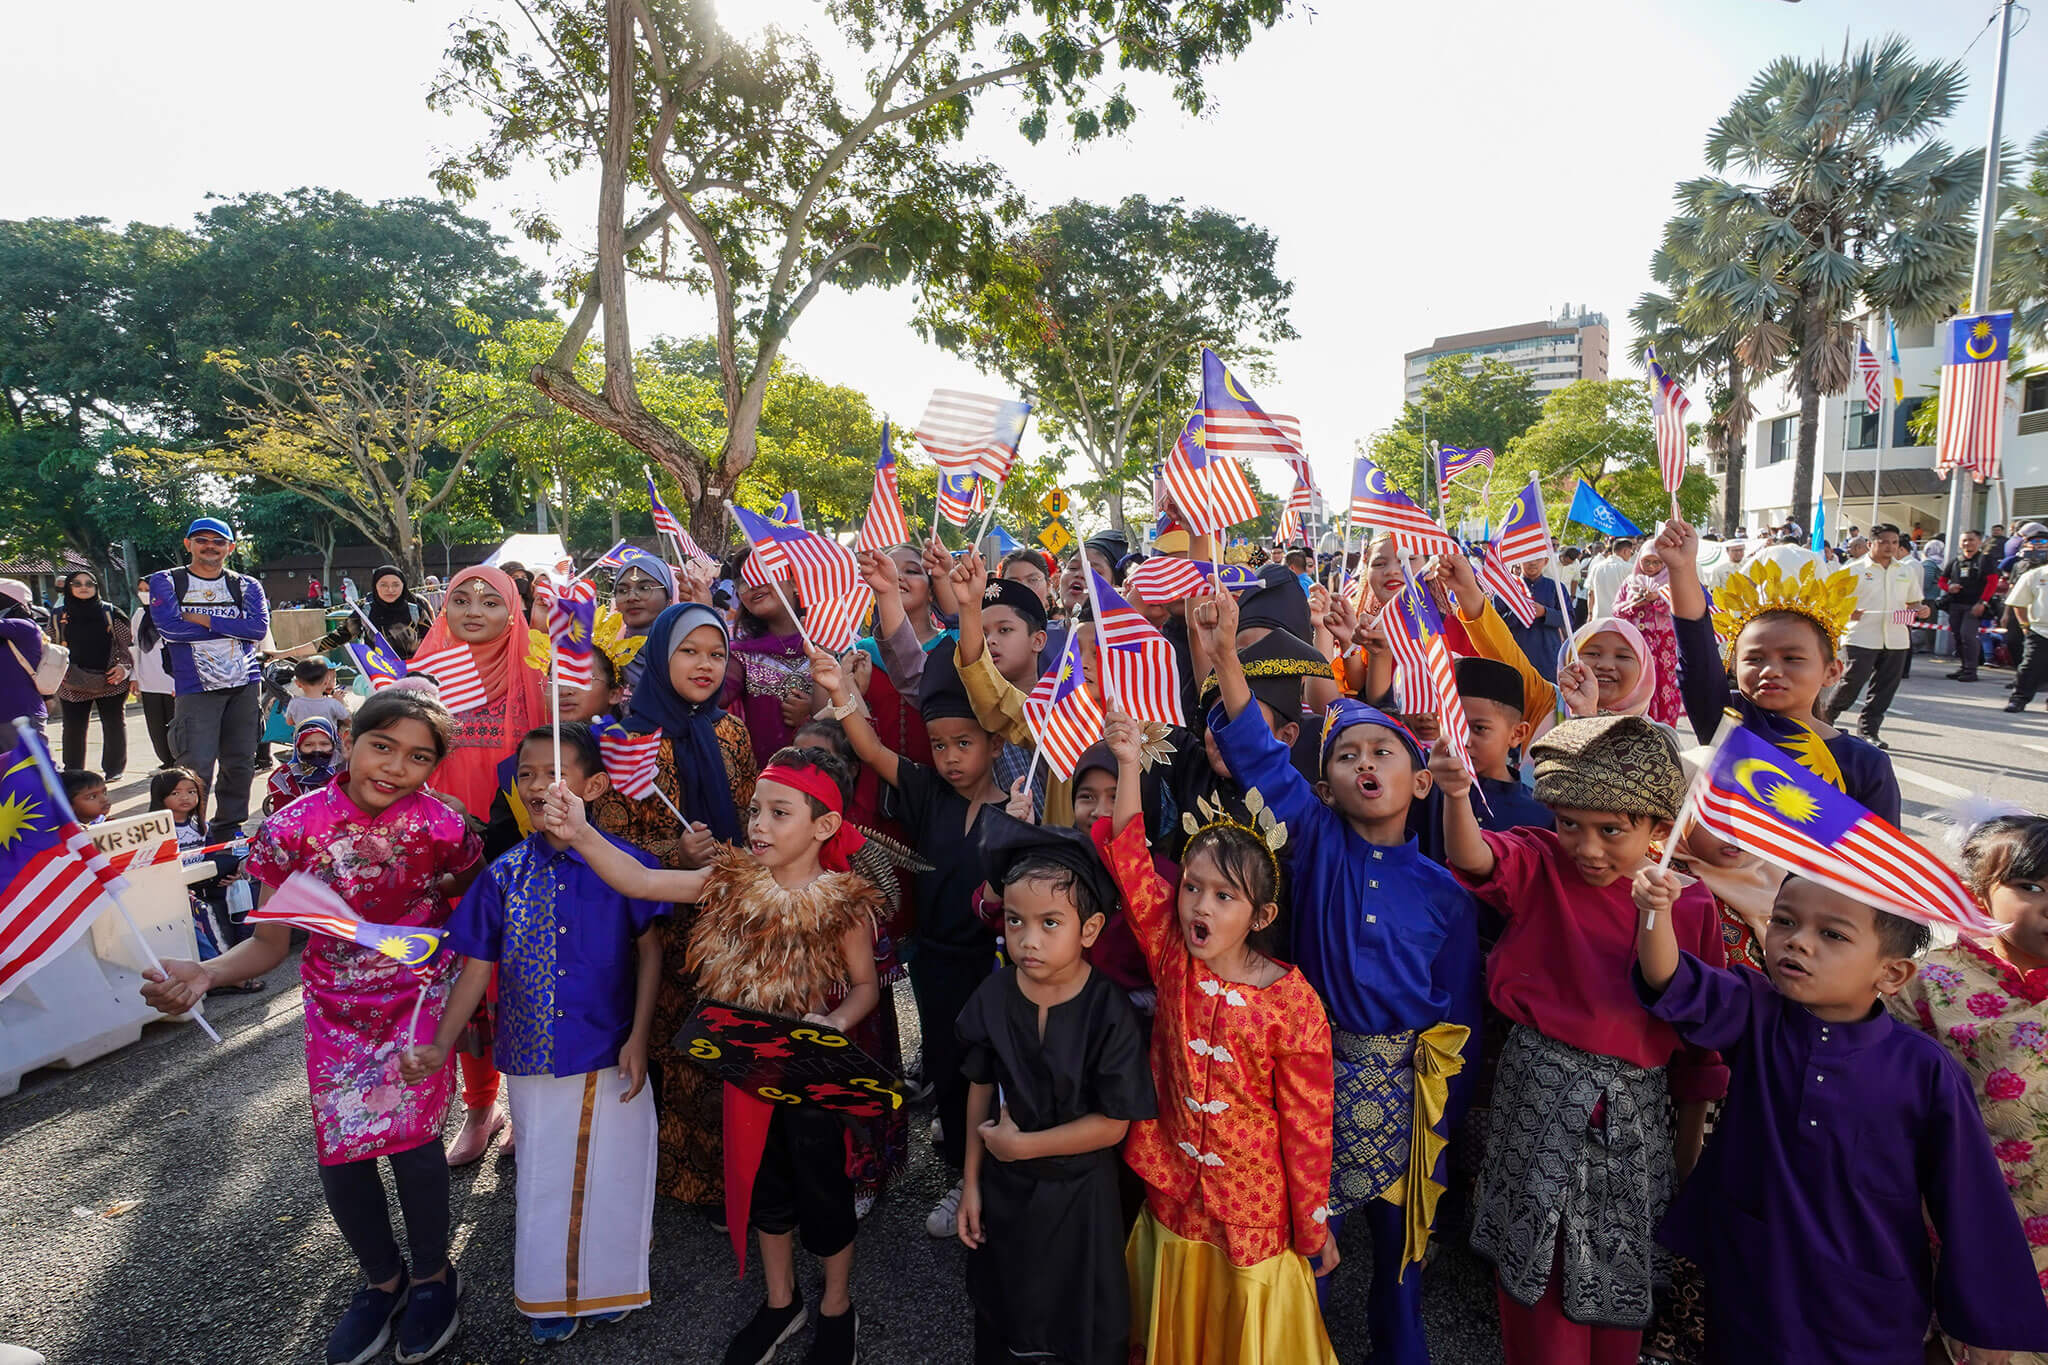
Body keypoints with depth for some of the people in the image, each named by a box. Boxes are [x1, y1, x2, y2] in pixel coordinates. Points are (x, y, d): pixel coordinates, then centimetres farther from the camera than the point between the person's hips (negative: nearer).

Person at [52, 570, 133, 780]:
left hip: (110, 682, -1)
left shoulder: (110, 613, 4)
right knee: (73, 729, 5)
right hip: (72, 685, 1)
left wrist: (124, 667, -9)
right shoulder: (59, 616, 7)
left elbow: (127, 644, 5)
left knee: (114, 725, 1)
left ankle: (113, 769, 12)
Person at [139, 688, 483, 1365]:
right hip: (336, 1007, 2)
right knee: (340, 1153, 3)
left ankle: (433, 1275, 23)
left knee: (411, 1134, -7)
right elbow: (271, 942, -6)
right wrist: (204, 973, -23)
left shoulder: (441, 826, -17)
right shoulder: (294, 829, -14)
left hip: (421, 997, -2)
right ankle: (383, 1278, 34)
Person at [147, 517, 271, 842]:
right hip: (196, 688, -2)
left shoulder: (247, 586, 11)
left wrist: (204, 620, -11)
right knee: (196, 769, -9)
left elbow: (259, 628, -6)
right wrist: (232, 626, -5)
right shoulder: (165, 582, 6)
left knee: (240, 764, 7)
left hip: (245, 686, 3)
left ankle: (227, 833, 19)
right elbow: (170, 628, -10)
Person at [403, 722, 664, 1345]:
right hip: (533, 1059, 2)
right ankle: (549, 1297, 40)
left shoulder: (624, 864, -13)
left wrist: (638, 1038, -9)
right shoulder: (505, 874, -4)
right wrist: (440, 1047, -6)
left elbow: (649, 949, -5)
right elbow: (477, 968, 2)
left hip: (611, 1058, -2)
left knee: (609, 1173, 11)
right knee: (541, 1177, 16)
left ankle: (605, 1284, 38)